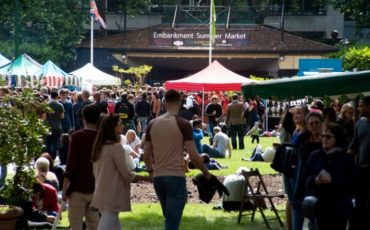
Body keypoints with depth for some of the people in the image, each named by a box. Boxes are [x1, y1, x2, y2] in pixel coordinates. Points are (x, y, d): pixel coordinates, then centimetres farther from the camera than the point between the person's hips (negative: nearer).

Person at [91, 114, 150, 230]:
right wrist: (148, 178, -4)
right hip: (112, 196, -8)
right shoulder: (116, 147, -15)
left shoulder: (99, 147, 9)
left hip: (101, 195, 8)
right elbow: (127, 175, -13)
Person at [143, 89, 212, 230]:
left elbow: (146, 155, 10)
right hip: (176, 176, -5)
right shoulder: (183, 124, -8)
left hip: (157, 177, 5)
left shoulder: (152, 124, 6)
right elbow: (193, 156, -11)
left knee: (169, 218, 20)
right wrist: (206, 173, 3)